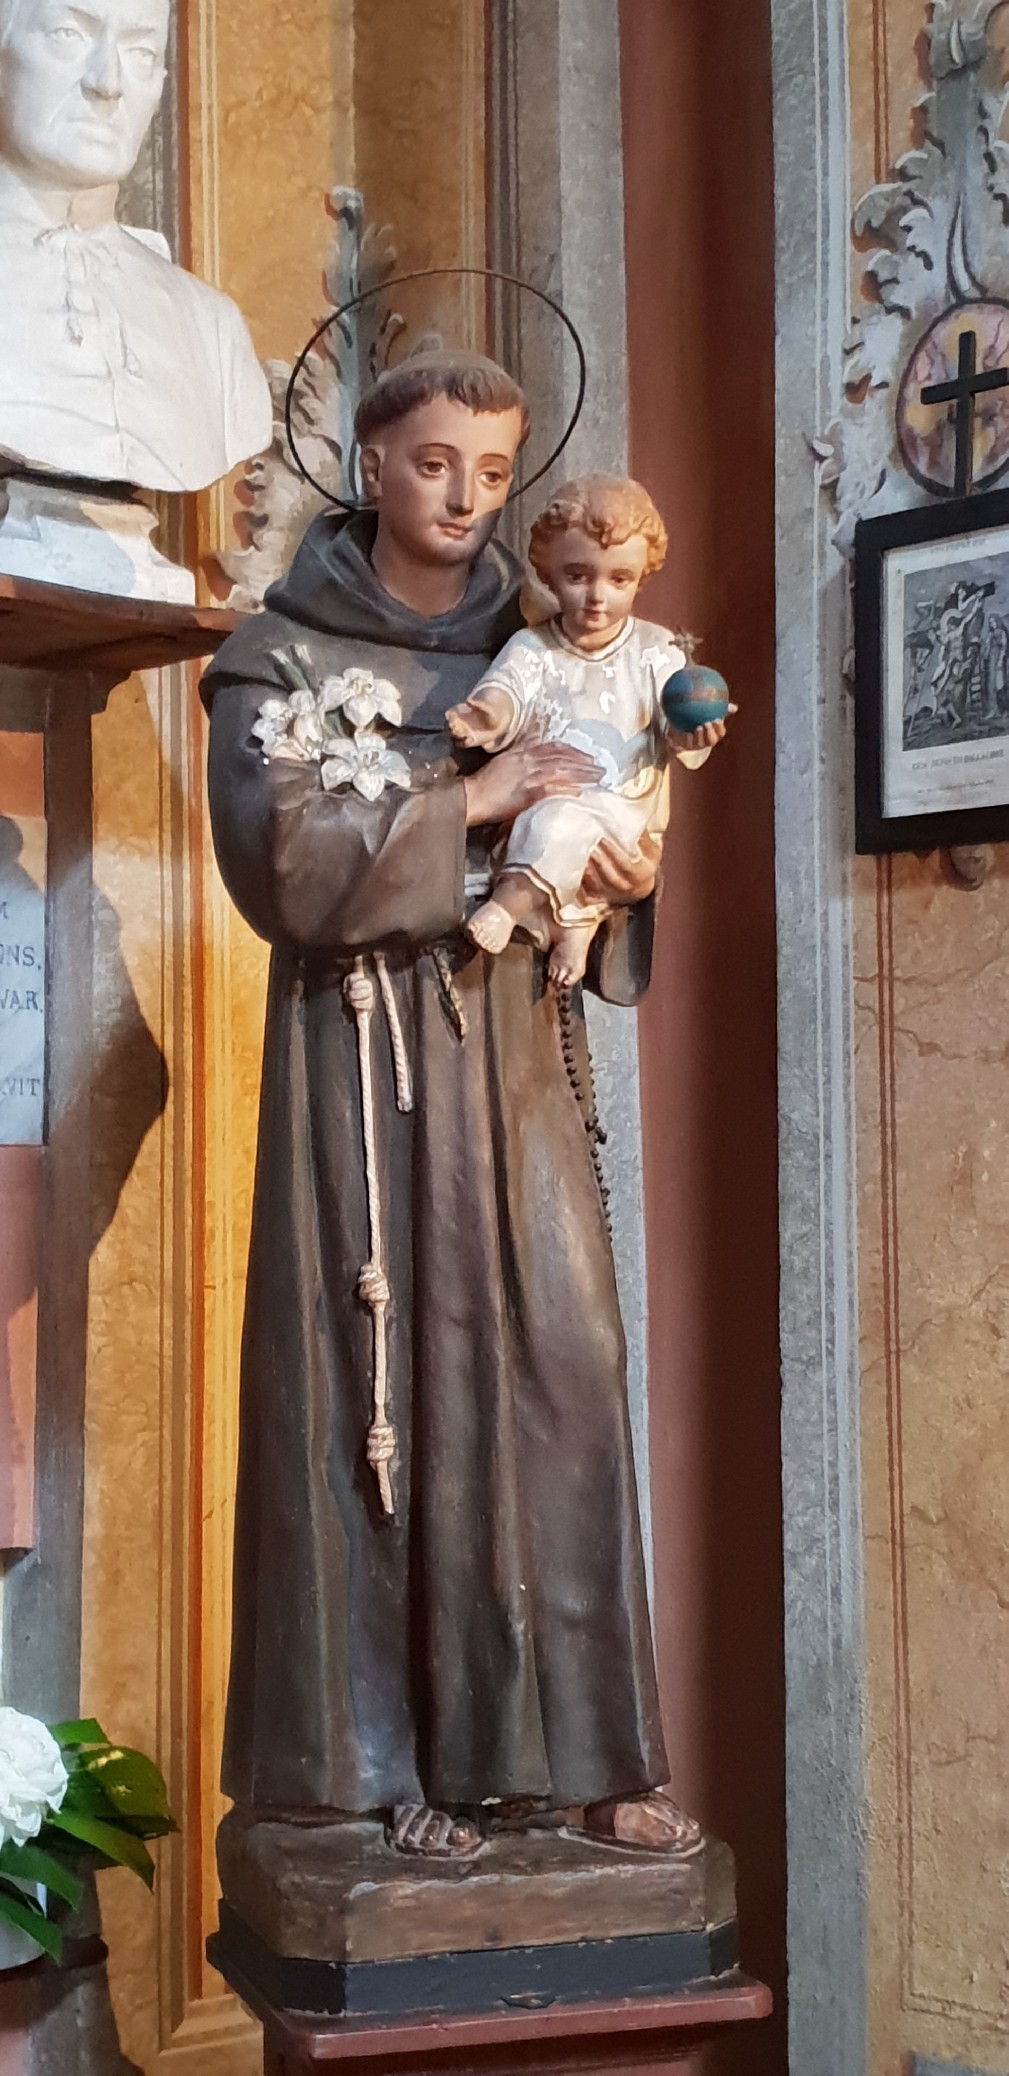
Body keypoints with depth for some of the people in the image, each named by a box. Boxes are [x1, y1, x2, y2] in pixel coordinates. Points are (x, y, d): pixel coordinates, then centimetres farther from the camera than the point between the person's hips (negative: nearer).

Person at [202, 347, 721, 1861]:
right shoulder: (283, 655, 2)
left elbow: (602, 824, 18)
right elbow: (279, 866, -11)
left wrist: (630, 878, -5)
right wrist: (467, 802, -15)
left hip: (518, 1051, 4)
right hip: (365, 1050, -3)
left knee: (562, 1366, -2)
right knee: (382, 1379, -3)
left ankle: (576, 1745, 4)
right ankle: (398, 1754, 5)